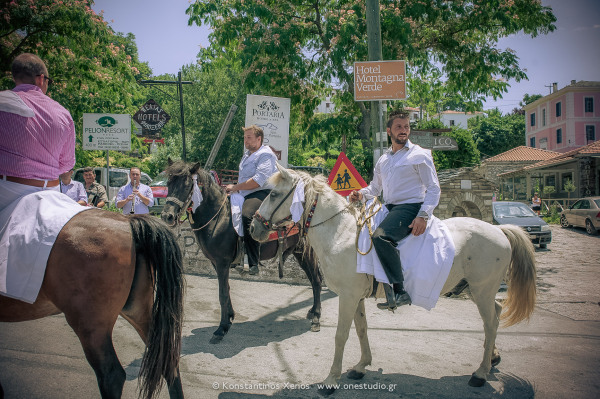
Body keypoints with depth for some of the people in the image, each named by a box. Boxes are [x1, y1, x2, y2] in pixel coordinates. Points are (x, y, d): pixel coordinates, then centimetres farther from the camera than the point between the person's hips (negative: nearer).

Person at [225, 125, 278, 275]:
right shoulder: (247, 155, 25)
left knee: (247, 215, -38)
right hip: (245, 195, 11)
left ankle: (253, 263, -37)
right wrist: (234, 190, 16)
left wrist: (235, 187, -17)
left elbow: (258, 180, -20)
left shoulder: (265, 155, -7)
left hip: (262, 194, -11)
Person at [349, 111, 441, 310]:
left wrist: (423, 216, -20)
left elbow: (433, 188, -5)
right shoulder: (383, 160, 19)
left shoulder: (420, 155, 0)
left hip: (410, 207, -8)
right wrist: (361, 193, 4)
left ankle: (400, 291, -27)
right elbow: (375, 187, 28)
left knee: (380, 236, -32)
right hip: (388, 209, 8)